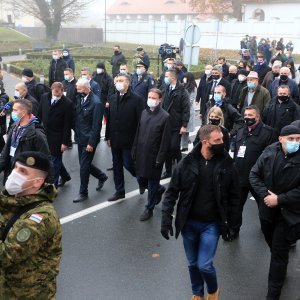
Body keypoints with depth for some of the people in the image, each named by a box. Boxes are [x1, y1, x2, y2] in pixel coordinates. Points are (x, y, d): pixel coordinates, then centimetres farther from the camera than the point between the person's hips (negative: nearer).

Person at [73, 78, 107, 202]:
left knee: (84, 166, 1)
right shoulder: (80, 98, 4)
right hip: (80, 138, 7)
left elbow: (96, 126, -18)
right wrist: (76, 134, 5)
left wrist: (91, 143, -18)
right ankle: (101, 176, 41)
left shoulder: (96, 103, -18)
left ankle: (83, 193, 17)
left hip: (89, 140, -7)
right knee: (84, 164, 17)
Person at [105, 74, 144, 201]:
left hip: (129, 140, -6)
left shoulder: (137, 99, -11)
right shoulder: (113, 98, 7)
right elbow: (109, 119, 10)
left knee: (128, 164, -2)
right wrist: (108, 137, 9)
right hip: (115, 140, 6)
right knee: (117, 166, 13)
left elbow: (140, 121, -13)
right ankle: (119, 191, 26)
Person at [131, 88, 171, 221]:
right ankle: (159, 190, 43)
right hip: (141, 155, 6)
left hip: (154, 156, -6)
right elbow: (138, 133, 10)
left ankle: (149, 208, 25)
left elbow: (165, 140, -13)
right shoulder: (144, 112, 6)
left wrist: (159, 159, -15)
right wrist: (134, 151, 8)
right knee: (141, 179, 16)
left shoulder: (165, 117, -13)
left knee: (152, 184, 8)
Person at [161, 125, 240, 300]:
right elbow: (172, 192, -3)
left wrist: (232, 226, 0)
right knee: (193, 264, 15)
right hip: (189, 223, 2)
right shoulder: (187, 163, -10)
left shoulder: (227, 165, -9)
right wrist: (166, 219, -8)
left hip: (212, 225, -1)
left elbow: (234, 198, -1)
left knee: (204, 265, -6)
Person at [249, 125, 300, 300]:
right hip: (267, 210, 4)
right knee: (274, 247, 23)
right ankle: (281, 271, 51)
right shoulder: (269, 153, -6)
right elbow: (254, 174, -1)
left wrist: (279, 199, -20)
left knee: (279, 253, 1)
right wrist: (265, 195, -14)